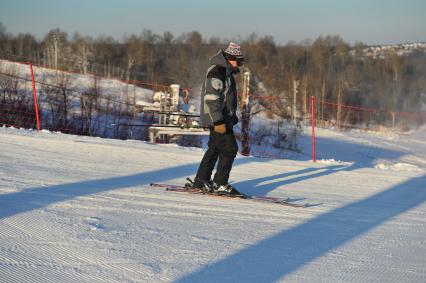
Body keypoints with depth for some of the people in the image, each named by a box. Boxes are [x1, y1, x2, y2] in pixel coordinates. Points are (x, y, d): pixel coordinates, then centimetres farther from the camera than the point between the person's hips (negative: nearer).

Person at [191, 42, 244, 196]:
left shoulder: (226, 71, 16)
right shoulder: (217, 71, -16)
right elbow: (211, 98, -23)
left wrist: (233, 117, 26)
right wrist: (218, 121, -26)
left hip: (223, 119, 10)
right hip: (217, 119, -10)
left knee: (214, 149, 15)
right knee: (229, 149, -10)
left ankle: (201, 180, 22)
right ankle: (219, 184, -6)